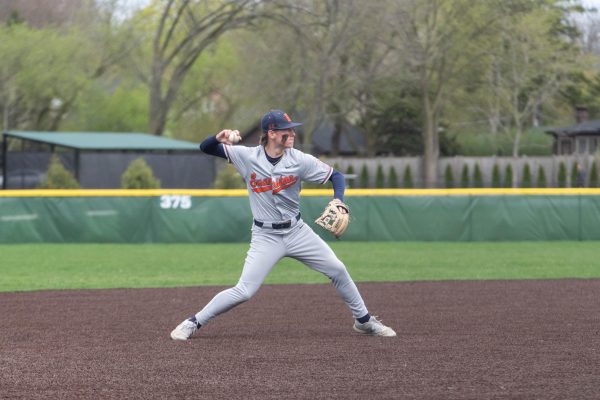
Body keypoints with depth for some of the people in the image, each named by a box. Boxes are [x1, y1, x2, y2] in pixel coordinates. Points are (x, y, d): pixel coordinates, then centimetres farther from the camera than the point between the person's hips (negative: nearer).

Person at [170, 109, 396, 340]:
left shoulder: (300, 160, -8)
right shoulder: (247, 157, -11)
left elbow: (336, 176, -1)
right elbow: (206, 148, -7)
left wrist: (338, 202, -21)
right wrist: (219, 138, -31)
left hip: (297, 232, 3)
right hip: (265, 237, -3)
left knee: (337, 270, 2)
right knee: (243, 292, -13)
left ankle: (364, 320, 22)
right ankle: (193, 323, 1)